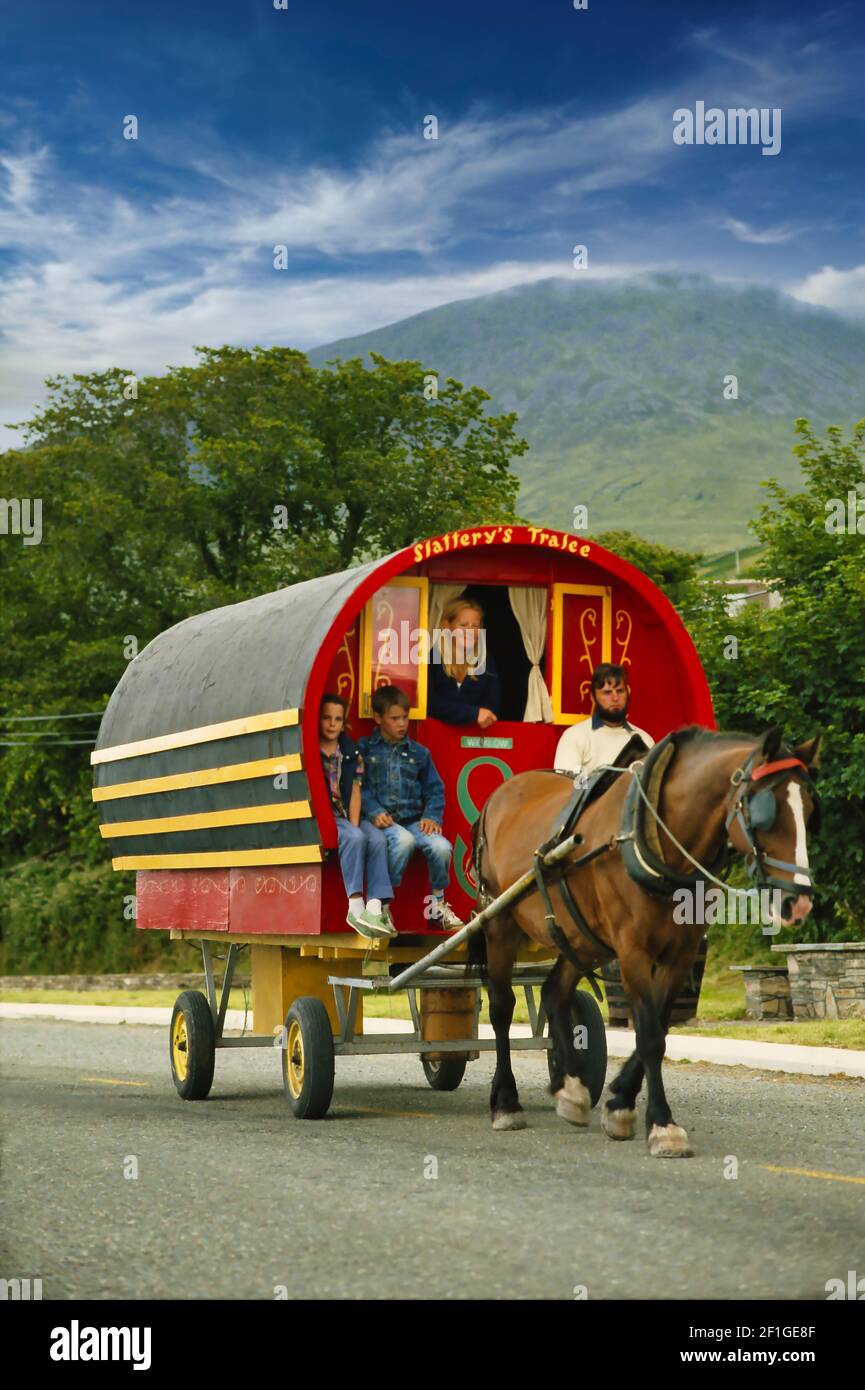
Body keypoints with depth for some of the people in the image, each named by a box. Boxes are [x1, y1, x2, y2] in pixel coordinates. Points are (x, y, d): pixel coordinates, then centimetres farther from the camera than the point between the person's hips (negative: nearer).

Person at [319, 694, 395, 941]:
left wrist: (354, 823, -8)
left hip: (344, 815, 6)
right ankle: (356, 906, -33)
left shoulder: (351, 753, 14)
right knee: (354, 837, -31)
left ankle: (376, 907, -29)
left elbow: (355, 791, 9)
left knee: (377, 839, -21)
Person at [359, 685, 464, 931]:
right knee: (404, 840, -37)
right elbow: (359, 787, -2)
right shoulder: (364, 749, 8)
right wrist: (374, 812, -17)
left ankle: (437, 904, -1)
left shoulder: (419, 752, 18)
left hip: (414, 819, 3)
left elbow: (435, 789, 16)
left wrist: (432, 816, -2)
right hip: (383, 819, -3)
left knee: (441, 846, -26)